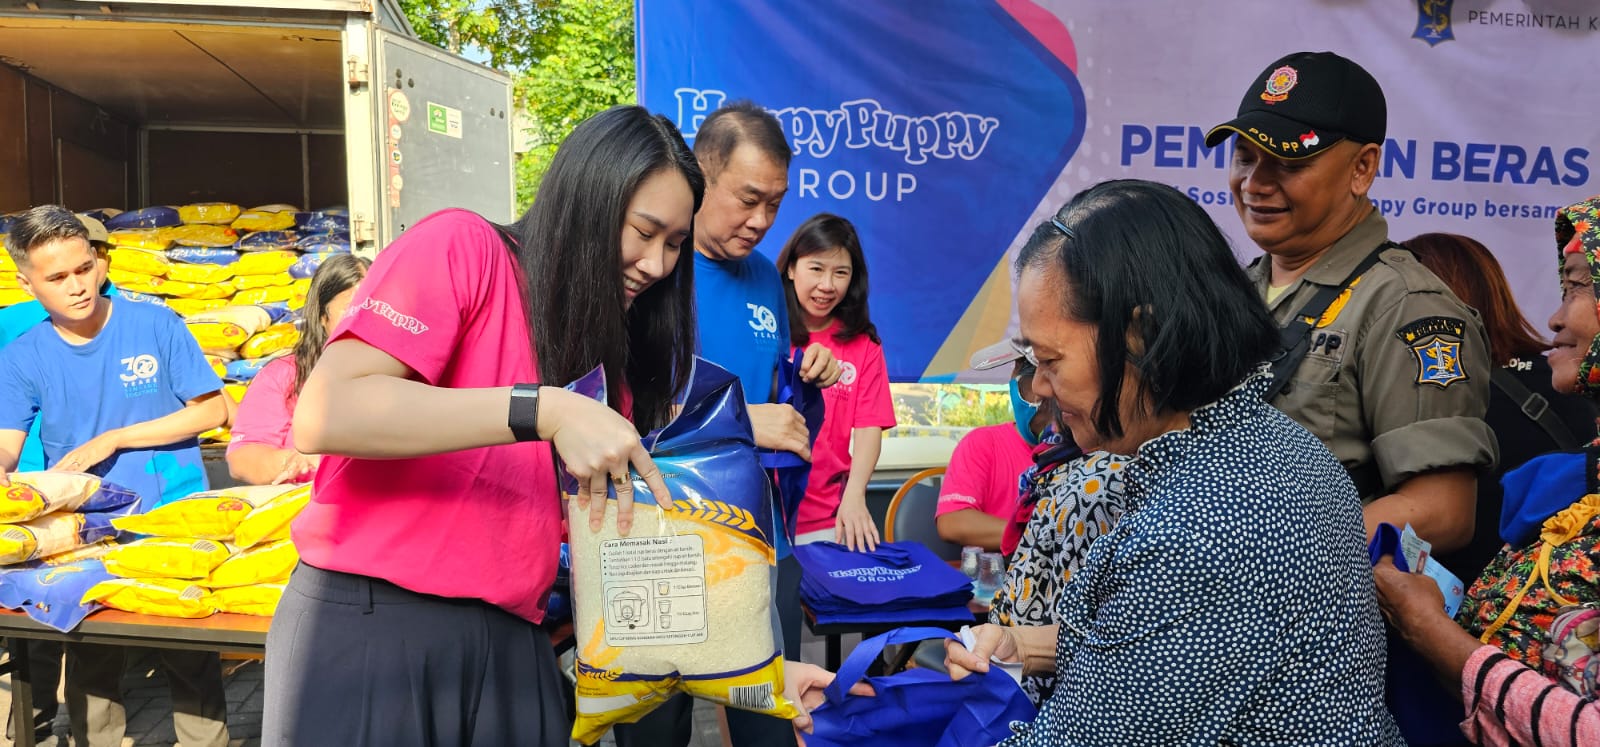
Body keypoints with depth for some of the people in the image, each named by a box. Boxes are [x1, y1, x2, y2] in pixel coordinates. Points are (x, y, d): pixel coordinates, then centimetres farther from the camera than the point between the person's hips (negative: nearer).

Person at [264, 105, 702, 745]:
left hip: (510, 644, 6)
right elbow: (323, 415, -20)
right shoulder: (461, 248, -8)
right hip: (367, 627, -6)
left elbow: (608, 520, 13)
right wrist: (546, 410, -25)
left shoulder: (610, 352, 11)